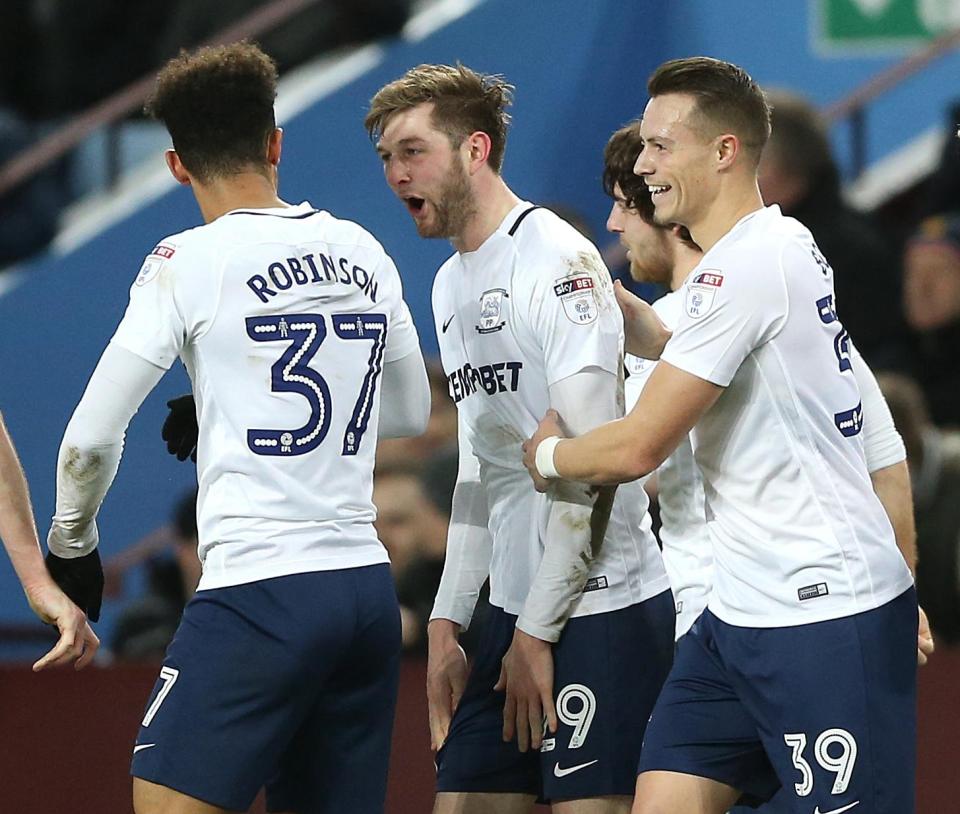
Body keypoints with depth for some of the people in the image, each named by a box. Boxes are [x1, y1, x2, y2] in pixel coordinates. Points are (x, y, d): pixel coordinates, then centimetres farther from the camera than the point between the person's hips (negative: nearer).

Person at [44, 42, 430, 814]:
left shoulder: (191, 261, -5)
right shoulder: (363, 253, 11)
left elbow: (91, 440, -4)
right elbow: (413, 411, 26)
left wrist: (71, 540, 15)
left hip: (260, 585, -6)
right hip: (368, 584, 6)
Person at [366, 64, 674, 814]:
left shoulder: (557, 259, -12)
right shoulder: (452, 285, 16)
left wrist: (538, 631, -15)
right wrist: (446, 624, 15)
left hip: (600, 605, -9)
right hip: (517, 609, 9)